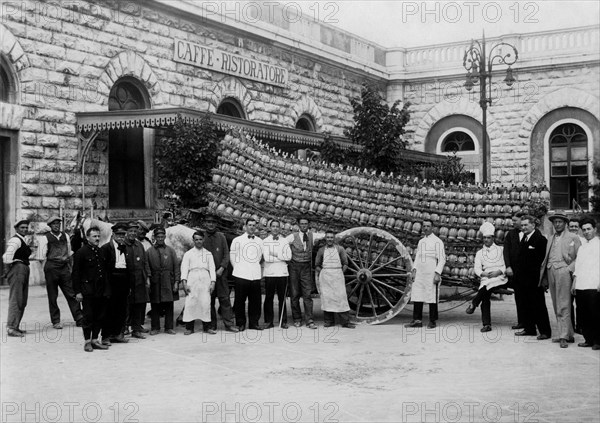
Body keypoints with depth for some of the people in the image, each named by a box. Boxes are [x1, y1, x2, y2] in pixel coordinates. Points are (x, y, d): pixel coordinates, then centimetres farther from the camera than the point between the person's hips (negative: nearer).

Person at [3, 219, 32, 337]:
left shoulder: (23, 241, 20)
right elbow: (7, 256, -23)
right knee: (15, 300, -12)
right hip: (17, 269, -10)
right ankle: (11, 328, -13)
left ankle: (16, 326, 19)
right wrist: (9, 266, -10)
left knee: (22, 301, 13)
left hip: (24, 270, 10)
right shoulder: (15, 240, -12)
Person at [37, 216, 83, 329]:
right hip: (51, 268, -3)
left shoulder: (65, 236, 11)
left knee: (71, 294, 2)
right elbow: (41, 257, -3)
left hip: (64, 268, 4)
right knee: (52, 296, 5)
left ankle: (79, 319, 5)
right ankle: (55, 321, 13)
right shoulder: (45, 238, -3)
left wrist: (70, 267, 15)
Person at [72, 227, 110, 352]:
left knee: (100, 317, 8)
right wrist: (78, 291, -12)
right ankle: (87, 342, 7)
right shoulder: (81, 252, -6)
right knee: (88, 317, -1)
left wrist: (107, 289, 13)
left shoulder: (101, 252, 13)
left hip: (101, 291, 6)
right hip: (88, 291, -6)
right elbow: (76, 273, -7)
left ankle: (95, 340, 17)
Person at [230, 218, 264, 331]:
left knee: (255, 300, 2)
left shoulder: (260, 241, 13)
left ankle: (254, 322, 12)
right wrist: (238, 269, 5)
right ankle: (240, 323, 9)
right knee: (240, 300, -1)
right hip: (241, 275, -3)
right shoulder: (237, 240, 4)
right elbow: (232, 257, 7)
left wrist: (256, 268, 12)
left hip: (256, 276, 3)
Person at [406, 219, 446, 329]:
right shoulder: (421, 241, 17)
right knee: (416, 296, 2)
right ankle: (417, 320, 6)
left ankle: (432, 321, 6)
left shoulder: (437, 242, -4)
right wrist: (413, 271, 10)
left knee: (432, 298, -1)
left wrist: (437, 273, -15)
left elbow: (442, 259, -7)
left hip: (431, 275, -6)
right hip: (419, 274, 6)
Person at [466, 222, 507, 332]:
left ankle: (473, 304, -9)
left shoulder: (500, 250, 12)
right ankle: (486, 324, -10)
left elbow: (506, 265, 4)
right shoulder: (479, 253, 17)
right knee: (485, 298, -14)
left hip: (499, 277, -3)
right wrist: (484, 274, -12)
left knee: (485, 287, -31)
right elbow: (477, 269, 7)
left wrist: (499, 272, -13)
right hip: (486, 278, 3)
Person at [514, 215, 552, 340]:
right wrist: (517, 272, 10)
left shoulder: (540, 239, -12)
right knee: (527, 305, 13)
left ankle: (545, 331, 4)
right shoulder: (524, 238, 13)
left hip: (534, 279, -8)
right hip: (524, 279, 8)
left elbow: (543, 259, -15)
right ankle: (529, 329, 22)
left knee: (539, 305, -2)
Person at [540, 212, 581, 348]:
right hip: (551, 271, 6)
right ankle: (568, 334, 13)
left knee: (563, 306, -10)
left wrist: (571, 269, -13)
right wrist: (545, 278, 11)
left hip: (563, 271, -6)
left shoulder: (573, 238, 4)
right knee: (556, 306, 7)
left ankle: (564, 337, -8)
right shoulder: (551, 239, 21)